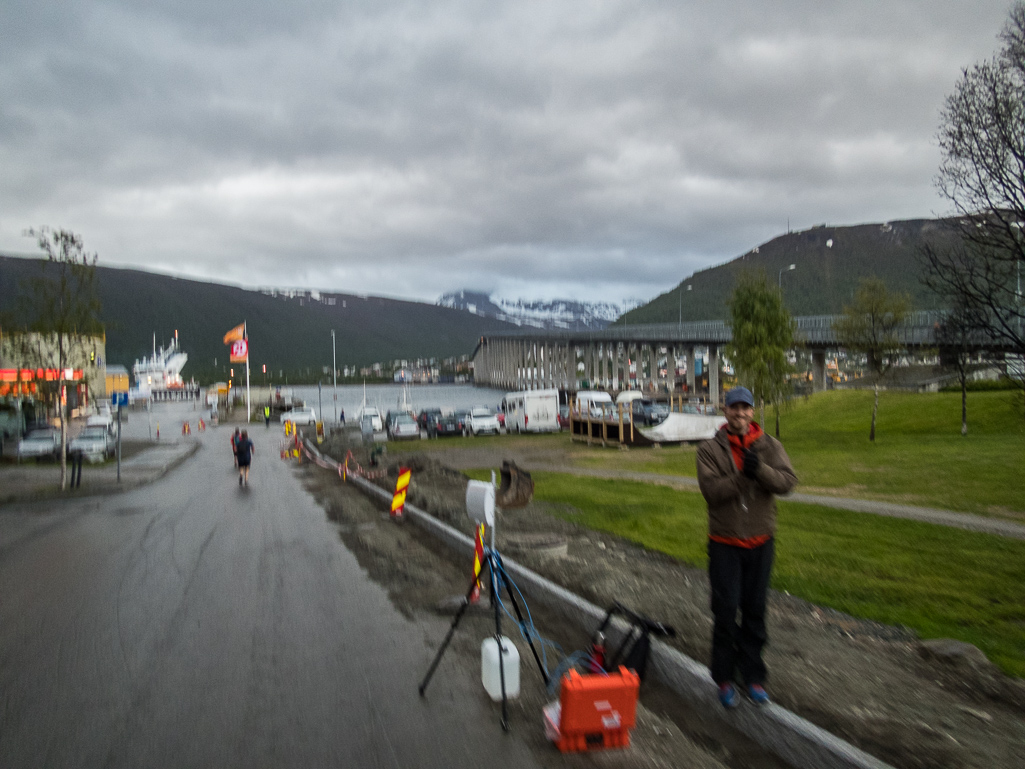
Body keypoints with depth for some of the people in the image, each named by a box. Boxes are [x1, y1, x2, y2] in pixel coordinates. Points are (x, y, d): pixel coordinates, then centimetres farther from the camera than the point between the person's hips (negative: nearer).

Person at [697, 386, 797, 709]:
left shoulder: (770, 446, 1)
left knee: (755, 610, 12)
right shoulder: (710, 449, -5)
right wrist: (742, 476, -29)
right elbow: (711, 490, -17)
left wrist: (760, 470, -30)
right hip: (725, 543, -2)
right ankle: (724, 678, 16)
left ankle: (752, 675, 26)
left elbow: (787, 480, -13)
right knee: (725, 612, 1)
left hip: (761, 541, 2)